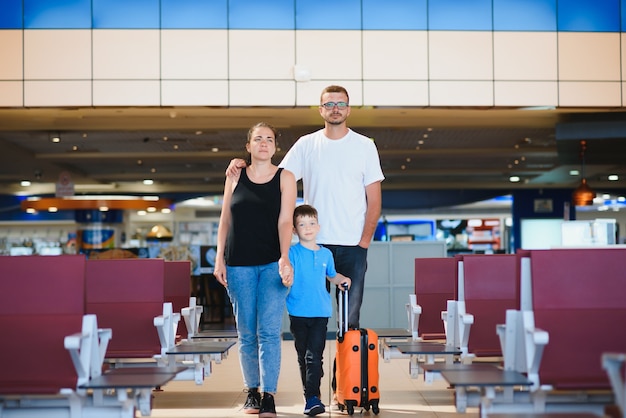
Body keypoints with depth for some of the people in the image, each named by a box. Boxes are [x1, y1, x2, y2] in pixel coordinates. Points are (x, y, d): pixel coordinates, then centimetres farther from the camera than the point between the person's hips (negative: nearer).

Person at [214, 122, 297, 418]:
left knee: (269, 331, -9)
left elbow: (285, 221, -6)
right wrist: (219, 258, 3)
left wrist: (284, 258, -19)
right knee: (246, 333, 5)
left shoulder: (285, 178, 4)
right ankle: (252, 391, 17)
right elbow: (225, 219, 11)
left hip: (273, 264, -2)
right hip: (239, 265, 2)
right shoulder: (235, 177, 9)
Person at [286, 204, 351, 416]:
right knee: (303, 357, 9)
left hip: (320, 313, 1)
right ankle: (311, 396, 20)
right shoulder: (292, 253, -3)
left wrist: (343, 280, 11)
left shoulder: (326, 254, 9)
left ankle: (312, 398, -11)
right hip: (298, 313, -1)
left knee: (314, 356, -9)